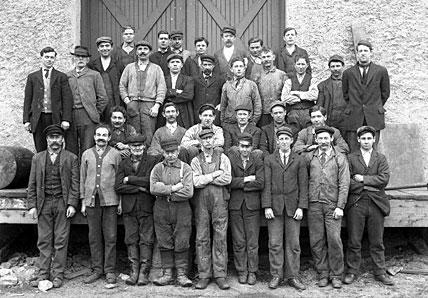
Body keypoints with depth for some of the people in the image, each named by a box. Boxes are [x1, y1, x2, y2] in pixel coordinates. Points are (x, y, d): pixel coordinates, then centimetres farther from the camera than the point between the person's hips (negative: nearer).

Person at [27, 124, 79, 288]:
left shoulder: (71, 158, 6)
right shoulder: (37, 158, 12)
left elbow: (75, 184, 1)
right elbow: (32, 184, 10)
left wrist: (72, 204, -7)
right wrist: (32, 205, 1)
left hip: (62, 203, -2)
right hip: (44, 203, 2)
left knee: (61, 241, 0)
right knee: (44, 241, 4)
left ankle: (58, 275, 7)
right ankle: (43, 274, 11)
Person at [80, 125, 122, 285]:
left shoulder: (115, 154, 4)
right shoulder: (86, 154, 11)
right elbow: (82, 179, 13)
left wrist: (121, 201, 0)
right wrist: (83, 202, 8)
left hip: (110, 201, -2)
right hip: (91, 201, 2)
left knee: (110, 237, 1)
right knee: (94, 237, 6)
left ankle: (109, 270, 10)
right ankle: (97, 269, 16)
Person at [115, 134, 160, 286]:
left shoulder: (152, 161, 2)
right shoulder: (123, 164, 11)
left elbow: (150, 181, -12)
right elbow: (118, 187, 0)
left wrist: (129, 179, -5)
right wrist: (139, 188, -9)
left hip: (146, 206, -3)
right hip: (129, 207, 3)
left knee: (146, 240, -1)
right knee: (131, 240, 5)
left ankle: (144, 273, 6)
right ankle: (134, 271, 13)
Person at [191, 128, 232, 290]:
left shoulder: (223, 158, 8)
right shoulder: (196, 161, 9)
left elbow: (227, 179, -7)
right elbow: (196, 182, -6)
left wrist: (206, 179, -7)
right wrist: (215, 174, -8)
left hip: (219, 201, 0)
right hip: (201, 202, 1)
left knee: (220, 238, 0)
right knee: (202, 239, 2)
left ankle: (220, 275, 7)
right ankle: (204, 275, 10)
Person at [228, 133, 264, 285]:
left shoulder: (258, 162, 6)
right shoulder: (230, 161, 4)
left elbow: (260, 183, -8)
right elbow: (229, 181, -9)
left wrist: (240, 183, -7)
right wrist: (247, 179, -10)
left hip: (252, 205, 0)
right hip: (235, 205, 0)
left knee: (252, 242, 3)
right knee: (238, 242, 5)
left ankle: (252, 272, 14)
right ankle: (241, 271, 16)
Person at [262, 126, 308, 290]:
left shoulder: (299, 160, 7)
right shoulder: (269, 159, 6)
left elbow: (303, 185, 3)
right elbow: (266, 184, 1)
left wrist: (301, 207, -5)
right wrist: (267, 206, -7)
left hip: (293, 207, 0)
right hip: (274, 206, 0)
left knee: (293, 243, 3)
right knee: (275, 244, 1)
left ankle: (292, 276, 12)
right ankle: (276, 275, 11)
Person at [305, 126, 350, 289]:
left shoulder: (340, 158, 6)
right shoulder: (309, 158, 9)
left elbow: (344, 184, 1)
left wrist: (340, 206, -7)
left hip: (332, 205, -1)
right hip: (314, 204, 1)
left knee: (334, 240, -4)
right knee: (317, 241, 3)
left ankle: (336, 275, 9)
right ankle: (322, 274, 15)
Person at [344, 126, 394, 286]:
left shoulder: (381, 158, 11)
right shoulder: (350, 158, 6)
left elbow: (384, 178, -4)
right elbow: (347, 181, -4)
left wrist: (362, 179, -8)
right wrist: (368, 186, -10)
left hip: (376, 204, 1)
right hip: (356, 204, -1)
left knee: (377, 242, 8)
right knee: (354, 241, 3)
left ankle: (380, 272, 19)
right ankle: (351, 271, 14)